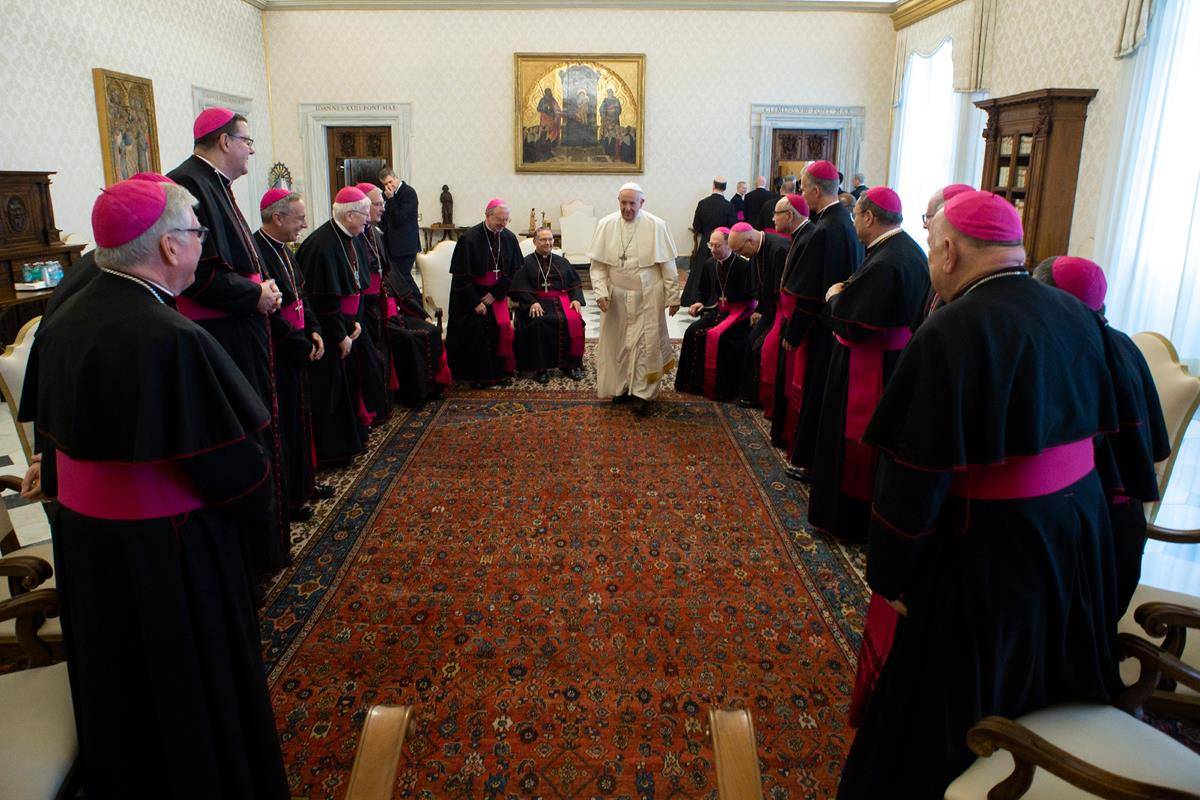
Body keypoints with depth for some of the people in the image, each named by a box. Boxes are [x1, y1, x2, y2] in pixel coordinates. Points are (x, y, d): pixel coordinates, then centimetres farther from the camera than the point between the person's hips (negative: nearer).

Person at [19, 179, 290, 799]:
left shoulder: (59, 326, -2)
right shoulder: (173, 340, -27)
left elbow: (53, 437, 9)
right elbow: (232, 465, -22)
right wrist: (258, 508, -2)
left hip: (81, 543, 8)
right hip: (169, 552, -8)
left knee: (117, 685, 27)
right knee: (190, 692, 13)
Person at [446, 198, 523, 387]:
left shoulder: (509, 238, -2)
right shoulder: (469, 238, -15)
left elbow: (514, 271, 2)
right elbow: (461, 275, -14)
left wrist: (495, 293, -8)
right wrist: (475, 302, -16)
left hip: (496, 293, 4)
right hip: (472, 294, -4)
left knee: (503, 327, -9)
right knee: (475, 332, -12)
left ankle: (500, 372, 4)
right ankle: (478, 376, 2)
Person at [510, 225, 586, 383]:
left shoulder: (561, 262, 21)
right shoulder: (526, 263, 10)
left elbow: (575, 283, 17)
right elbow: (519, 289, 0)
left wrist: (576, 299, -3)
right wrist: (532, 302, -18)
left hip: (562, 299, 3)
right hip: (537, 301, -3)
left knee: (574, 321, -28)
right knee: (539, 323, -35)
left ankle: (570, 365, -17)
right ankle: (541, 368, -24)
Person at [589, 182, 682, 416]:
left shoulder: (656, 226, -9)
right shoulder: (606, 225, -3)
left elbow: (668, 265, -4)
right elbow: (598, 264, 0)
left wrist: (673, 297, -3)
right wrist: (601, 291, -11)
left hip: (647, 298, -2)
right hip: (616, 298, 3)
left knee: (645, 344, 0)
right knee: (617, 343, 10)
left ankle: (642, 393, 10)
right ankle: (623, 387, 26)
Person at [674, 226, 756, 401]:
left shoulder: (744, 265, -15)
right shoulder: (709, 264, 7)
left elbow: (751, 296, -14)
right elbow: (702, 289, 21)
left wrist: (727, 299, -16)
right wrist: (699, 302, 2)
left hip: (739, 311, -6)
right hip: (717, 309, 7)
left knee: (717, 336, -29)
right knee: (693, 331, -15)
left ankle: (719, 387, -15)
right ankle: (694, 381, -3)